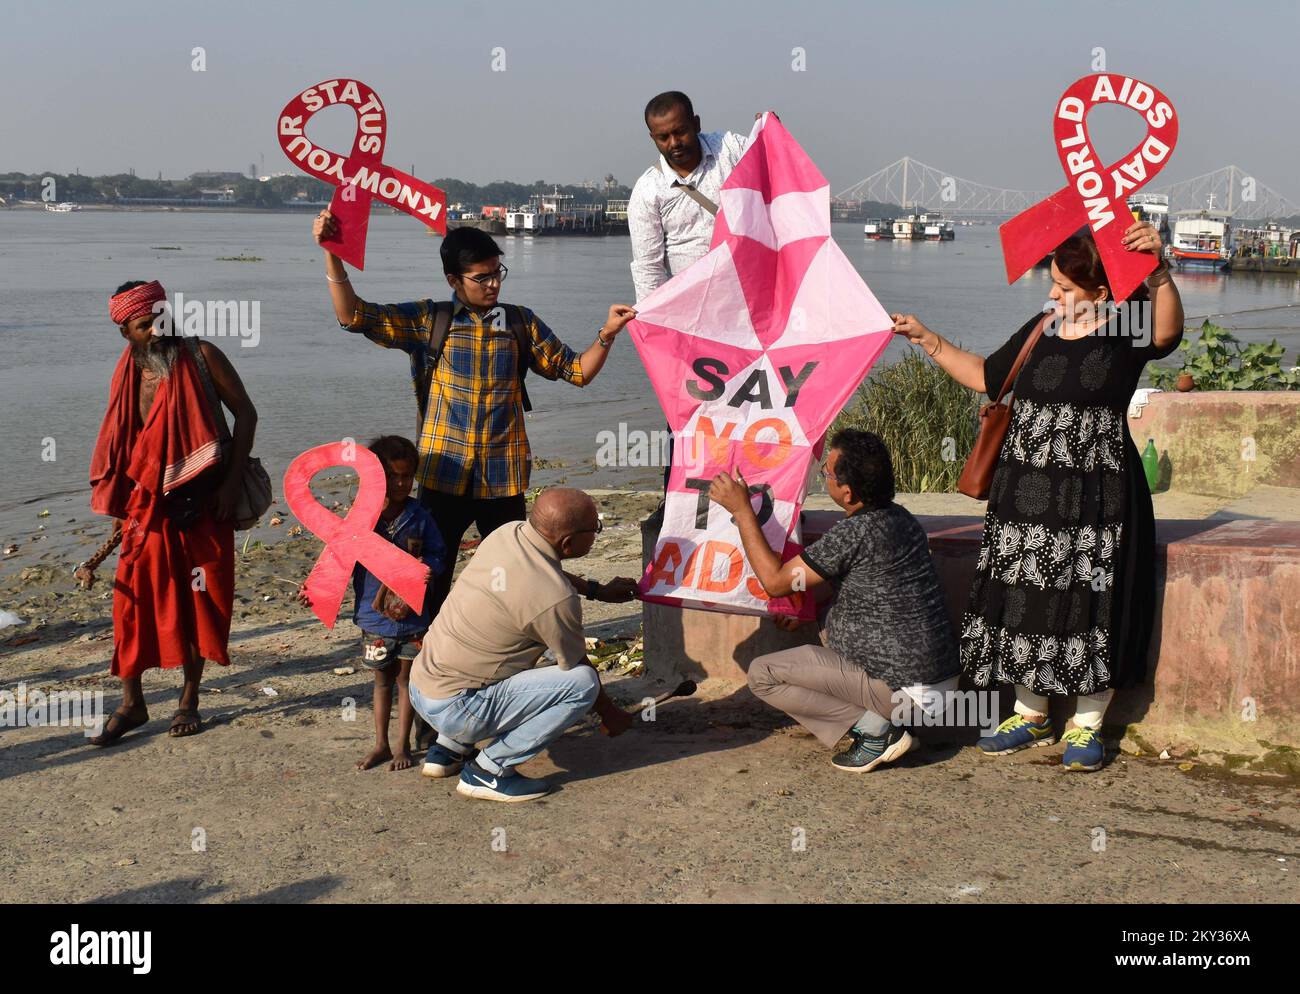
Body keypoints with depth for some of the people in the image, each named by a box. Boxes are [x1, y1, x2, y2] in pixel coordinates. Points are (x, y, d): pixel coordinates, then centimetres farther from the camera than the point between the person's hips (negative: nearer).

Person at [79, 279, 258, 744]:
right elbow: (119, 443, 12)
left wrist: (232, 481, -10)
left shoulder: (201, 356, -6)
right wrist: (118, 507, 8)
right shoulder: (127, 375, 4)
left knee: (201, 600, 5)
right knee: (134, 601, 0)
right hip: (148, 505, 2)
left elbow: (245, 413, -4)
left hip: (203, 504, -2)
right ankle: (131, 704, 12)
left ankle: (190, 700, 20)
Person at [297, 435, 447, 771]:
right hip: (374, 616, 0)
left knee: (407, 679, 11)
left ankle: (403, 745, 23)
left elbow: (438, 554, 1)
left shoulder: (420, 518, -6)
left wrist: (428, 568, -21)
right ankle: (381, 744, 26)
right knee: (382, 680, 15)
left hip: (412, 615, 0)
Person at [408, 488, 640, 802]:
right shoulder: (555, 599, -23)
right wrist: (609, 712, 14)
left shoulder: (508, 533, -1)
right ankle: (487, 772, -6)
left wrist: (598, 590, 29)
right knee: (582, 682, -14)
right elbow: (577, 667, -5)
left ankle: (448, 749, 25)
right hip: (453, 710, -9)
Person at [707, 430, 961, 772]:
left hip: (906, 687, -9)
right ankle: (884, 719, 13)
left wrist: (742, 510, -9)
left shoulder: (855, 533, -22)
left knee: (762, 674, -4)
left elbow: (775, 581, -15)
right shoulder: (900, 518, 6)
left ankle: (876, 730, -7)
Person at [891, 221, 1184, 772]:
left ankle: (1085, 726, 17)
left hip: (1094, 495, -5)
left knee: (1088, 604, 0)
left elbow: (1167, 331, -28)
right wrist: (928, 341, 19)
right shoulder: (1040, 329, 11)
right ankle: (1032, 715, 26)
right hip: (1025, 492, 6)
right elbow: (986, 376, 22)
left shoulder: (1125, 329, -5)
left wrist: (1158, 269, -43)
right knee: (1021, 600, 9)